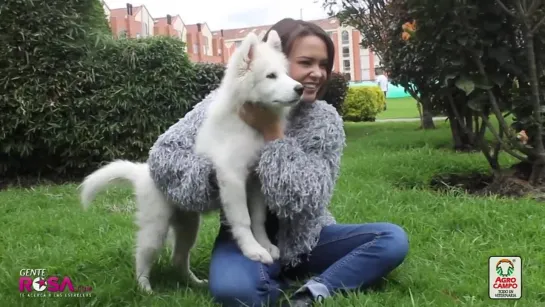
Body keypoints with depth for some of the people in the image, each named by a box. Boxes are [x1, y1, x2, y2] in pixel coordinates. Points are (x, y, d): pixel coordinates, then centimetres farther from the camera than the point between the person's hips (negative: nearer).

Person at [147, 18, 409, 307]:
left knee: (393, 239, -17)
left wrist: (272, 133, -26)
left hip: (307, 239, 3)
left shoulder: (325, 120, -9)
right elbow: (162, 155, -11)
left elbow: (307, 203, -19)